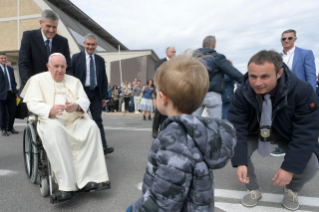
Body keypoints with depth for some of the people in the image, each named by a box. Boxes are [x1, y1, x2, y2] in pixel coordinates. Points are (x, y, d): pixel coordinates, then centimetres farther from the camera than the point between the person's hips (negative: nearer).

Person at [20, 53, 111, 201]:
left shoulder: (74, 81, 20)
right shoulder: (38, 80, 12)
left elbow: (85, 100, 7)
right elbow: (32, 103, -1)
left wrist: (76, 106, -19)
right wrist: (50, 110, -23)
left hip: (75, 120, 3)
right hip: (51, 120, -2)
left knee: (91, 127, -28)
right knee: (54, 130, -38)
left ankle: (86, 179, -29)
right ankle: (66, 185, -36)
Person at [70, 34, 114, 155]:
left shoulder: (100, 60, 10)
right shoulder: (76, 57, 2)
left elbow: (104, 79, 10)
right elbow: (71, 76, -1)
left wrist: (104, 96, 4)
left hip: (96, 93, 2)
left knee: (98, 120, 1)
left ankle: (103, 147, 2)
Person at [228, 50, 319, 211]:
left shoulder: (302, 91, -30)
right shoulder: (242, 93, -27)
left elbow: (306, 133, -26)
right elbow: (236, 128, -24)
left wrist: (290, 167, -28)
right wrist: (240, 162, -33)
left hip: (287, 133, 0)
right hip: (254, 131, 1)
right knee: (236, 152, -23)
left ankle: (291, 190, 17)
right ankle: (253, 190, 7)